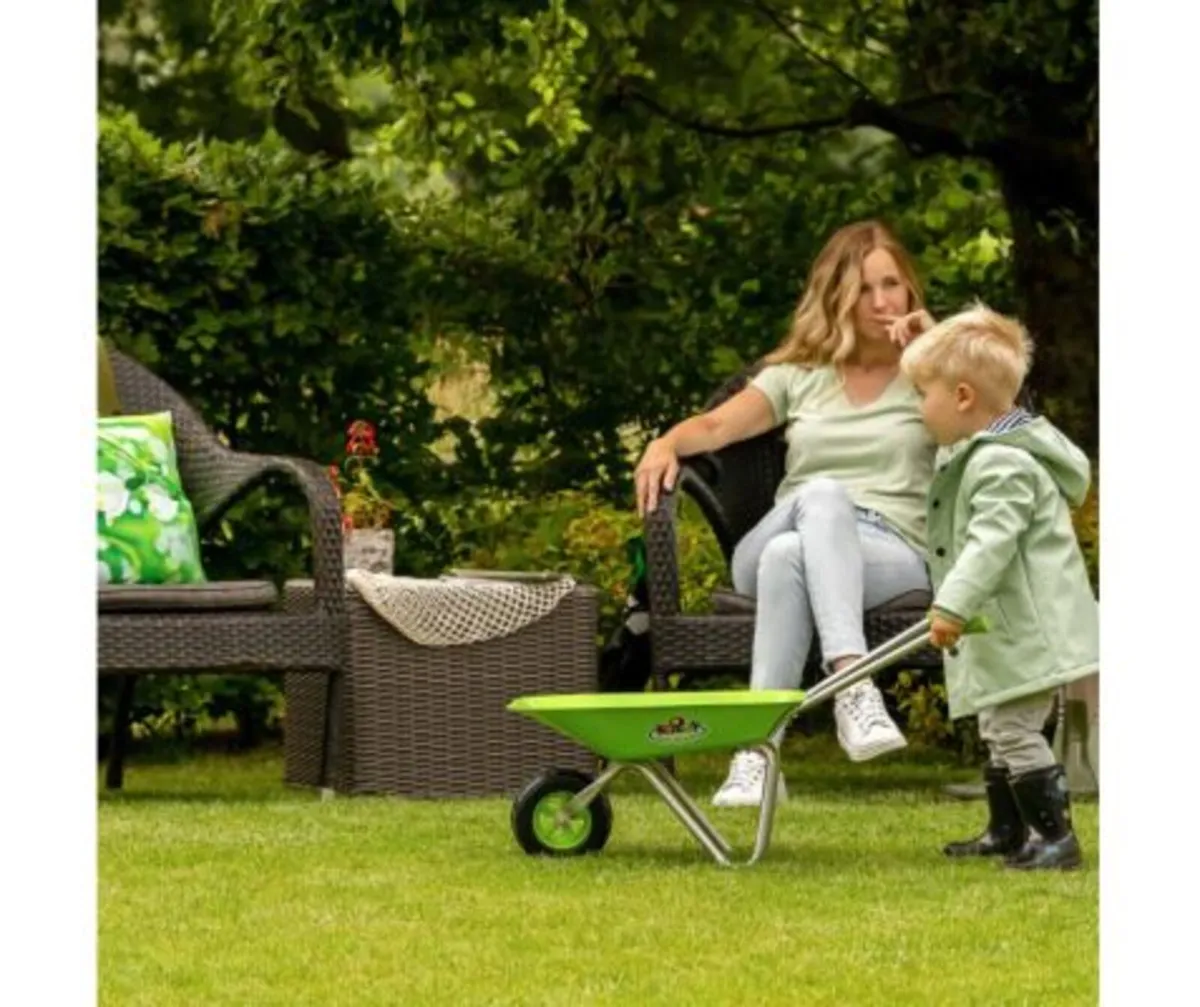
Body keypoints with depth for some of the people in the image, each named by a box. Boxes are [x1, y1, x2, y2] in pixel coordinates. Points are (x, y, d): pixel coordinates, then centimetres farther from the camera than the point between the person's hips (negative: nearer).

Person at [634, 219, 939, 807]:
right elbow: (717, 427, 10)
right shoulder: (801, 376, 24)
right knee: (822, 493, -38)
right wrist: (667, 443, -12)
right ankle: (853, 686, -54)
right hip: (782, 540, 2)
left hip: (894, 555, -2)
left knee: (789, 556, -38)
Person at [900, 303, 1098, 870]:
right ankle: (1007, 834, 28)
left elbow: (991, 542, -28)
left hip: (1025, 629, -11)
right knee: (1001, 730, 18)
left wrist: (954, 604, -32)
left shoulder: (1002, 465, -20)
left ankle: (1055, 837, -8)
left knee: (1013, 730, -11)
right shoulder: (976, 454, 13)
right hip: (1006, 631, 11)